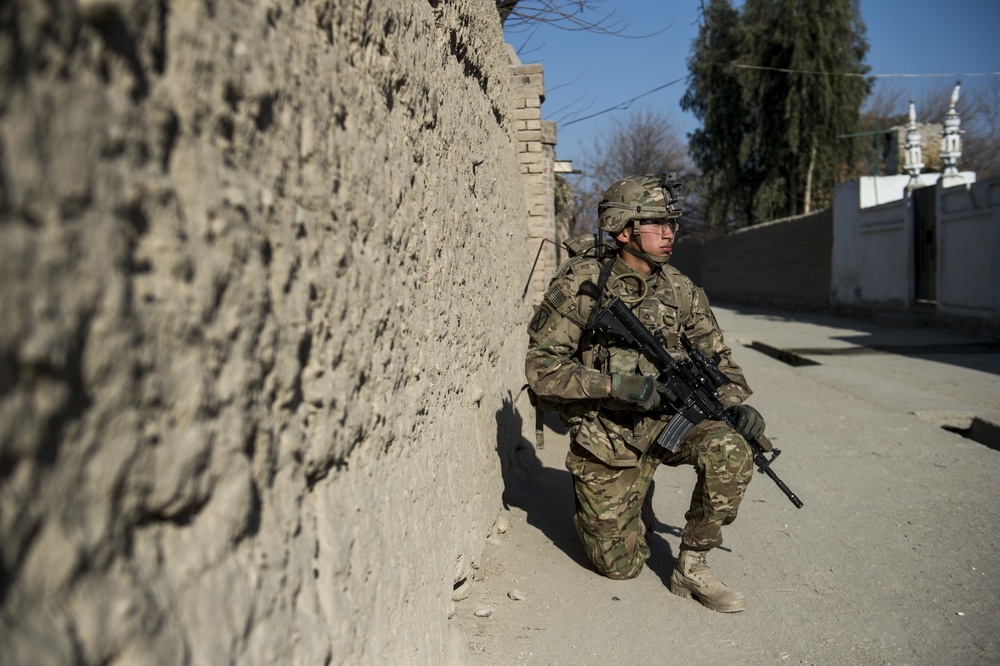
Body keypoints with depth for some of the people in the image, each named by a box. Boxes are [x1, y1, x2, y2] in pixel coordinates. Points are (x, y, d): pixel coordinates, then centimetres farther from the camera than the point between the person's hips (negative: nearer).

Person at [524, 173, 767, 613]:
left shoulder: (679, 290, 0)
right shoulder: (580, 285, -14)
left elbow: (715, 357, 10)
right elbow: (541, 367, -17)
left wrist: (735, 403, -10)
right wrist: (615, 385, -26)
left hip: (665, 420, 4)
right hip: (606, 437, -3)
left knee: (729, 451, -28)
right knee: (619, 564, 1)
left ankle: (691, 567, -7)